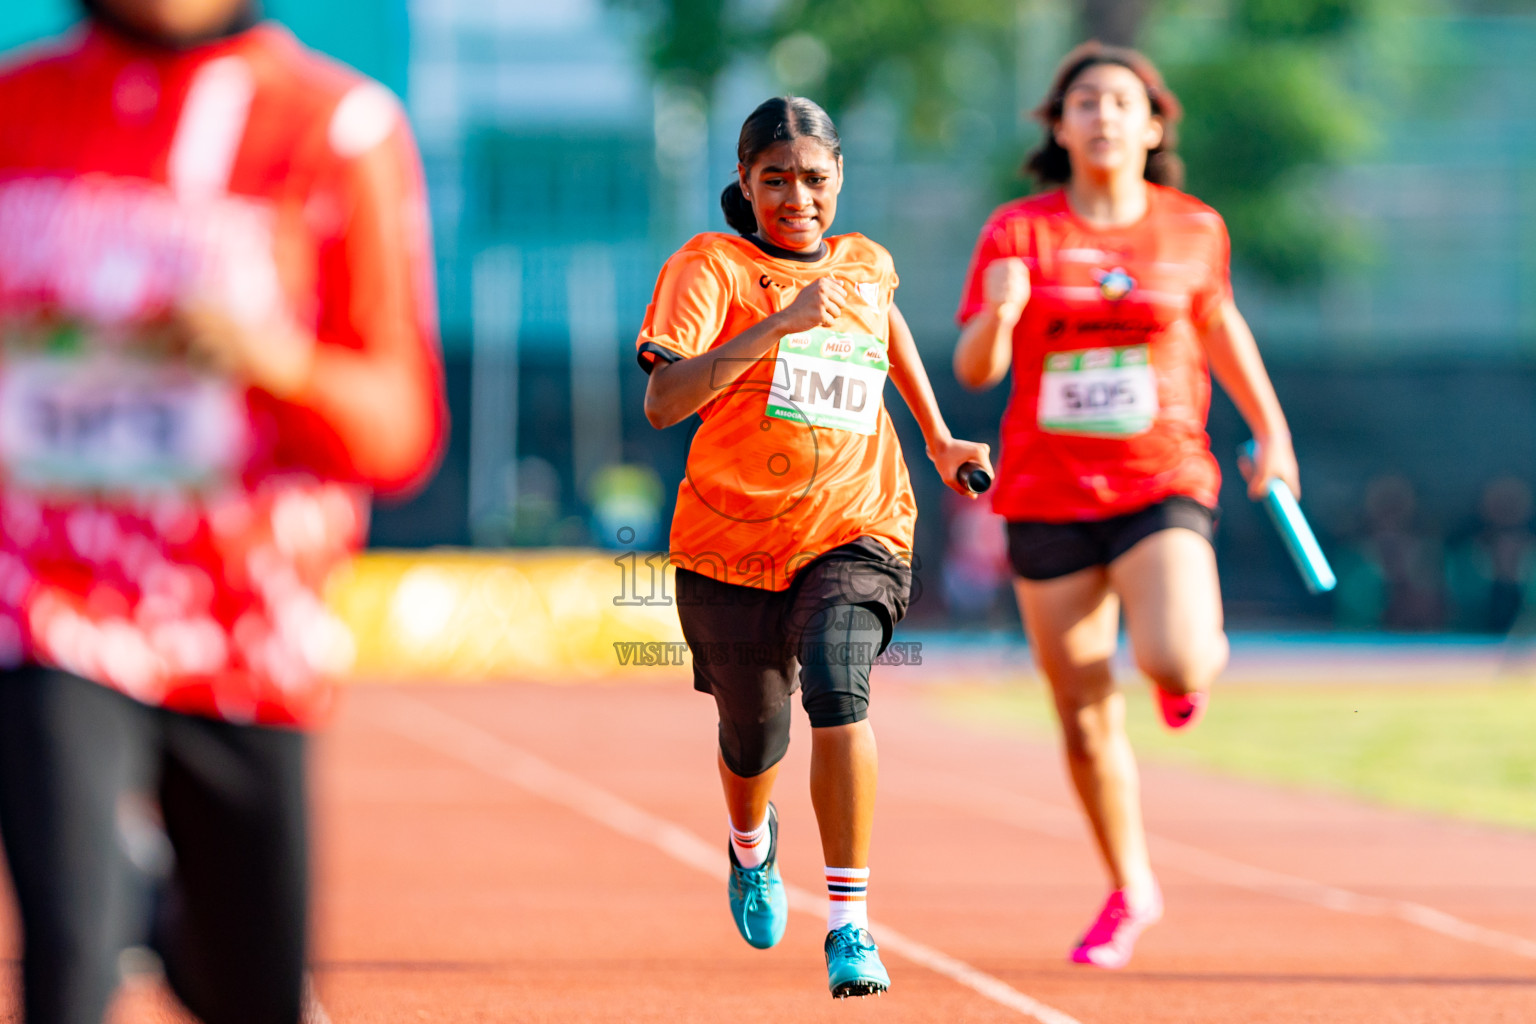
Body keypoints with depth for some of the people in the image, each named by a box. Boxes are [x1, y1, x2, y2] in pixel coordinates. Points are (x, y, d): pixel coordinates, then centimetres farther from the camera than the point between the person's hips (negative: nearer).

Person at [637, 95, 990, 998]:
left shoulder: (866, 267, 6)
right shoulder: (711, 268, -8)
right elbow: (663, 401, -24)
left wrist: (938, 438, 30)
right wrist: (779, 324, -31)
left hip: (853, 532, 1)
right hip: (732, 543, -1)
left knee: (838, 693, -26)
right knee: (754, 740, 13)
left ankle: (850, 924, -22)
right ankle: (753, 846, 51)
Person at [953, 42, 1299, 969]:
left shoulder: (1193, 229, 1)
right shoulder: (1018, 232, -2)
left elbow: (1218, 322, 19)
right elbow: (974, 371, -4)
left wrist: (1270, 427, 17)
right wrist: (997, 314, -25)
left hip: (1162, 484, -1)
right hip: (1049, 498, 1)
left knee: (1174, 661, -26)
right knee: (1085, 720, 5)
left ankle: (1201, 657, 14)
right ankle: (1131, 892, 26)